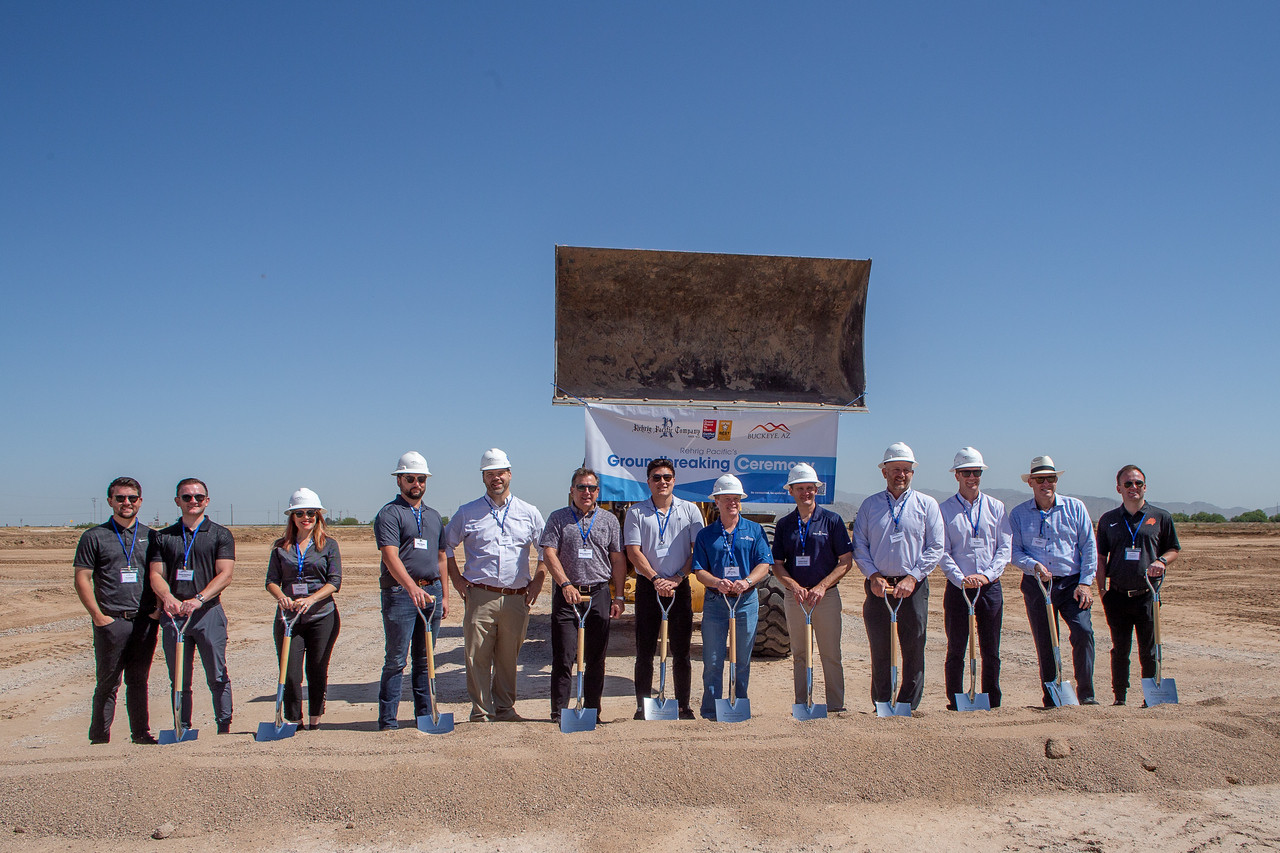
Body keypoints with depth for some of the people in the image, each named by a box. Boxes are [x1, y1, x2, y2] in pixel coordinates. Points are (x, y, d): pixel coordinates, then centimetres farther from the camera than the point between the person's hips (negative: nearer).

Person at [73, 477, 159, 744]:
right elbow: (82, 579, 0)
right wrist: (98, 616, -7)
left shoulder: (150, 536, 12)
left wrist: (158, 609, 3)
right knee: (108, 682, 1)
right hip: (111, 621, -2)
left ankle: (141, 732, 16)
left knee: (139, 680, 9)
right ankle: (99, 737, 11)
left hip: (144, 621, 3)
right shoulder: (94, 537, 3)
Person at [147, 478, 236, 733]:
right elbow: (156, 574, 6)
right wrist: (168, 597, -15)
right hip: (173, 615, 3)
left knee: (217, 676, -1)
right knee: (179, 679, 7)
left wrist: (198, 599, -18)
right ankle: (182, 731, 16)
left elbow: (224, 575, -4)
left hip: (209, 613, -2)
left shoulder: (220, 535, 5)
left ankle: (224, 729, 6)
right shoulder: (163, 537, 14)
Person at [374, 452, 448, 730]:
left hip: (431, 591, 6)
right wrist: (412, 587, -30)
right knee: (395, 660, -2)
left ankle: (425, 715, 17)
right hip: (400, 592, -6)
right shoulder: (389, 514, -4)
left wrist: (444, 594, 14)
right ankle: (387, 720, 4)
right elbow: (391, 557, -17)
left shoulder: (434, 516, 18)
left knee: (425, 659, 11)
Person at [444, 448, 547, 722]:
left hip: (516, 597, 1)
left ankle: (504, 707, 19)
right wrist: (456, 578, 7)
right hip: (480, 595, -1)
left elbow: (545, 549, 18)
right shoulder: (467, 513, 7)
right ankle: (480, 710, 8)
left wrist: (538, 580, 8)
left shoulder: (529, 513, 11)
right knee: (477, 656, -2)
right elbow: (445, 545, 16)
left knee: (509, 657, 7)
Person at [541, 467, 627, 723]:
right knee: (563, 658, -2)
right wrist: (565, 584, -17)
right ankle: (559, 712, 6)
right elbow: (549, 553, -4)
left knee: (596, 658, 7)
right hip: (567, 594, -2)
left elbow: (618, 560, 10)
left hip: (599, 595, 2)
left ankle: (592, 710, 17)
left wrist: (619, 597, 3)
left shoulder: (609, 520, 10)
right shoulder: (558, 518, 6)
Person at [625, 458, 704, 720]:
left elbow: (699, 550, 2)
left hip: (680, 587, 0)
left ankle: (683, 706, 13)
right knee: (644, 651, 3)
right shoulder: (636, 512, 4)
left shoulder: (690, 509, 6)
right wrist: (655, 579, -14)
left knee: (681, 651, 4)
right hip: (647, 587, 0)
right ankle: (642, 706, 11)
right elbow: (633, 551, -2)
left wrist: (677, 579, -10)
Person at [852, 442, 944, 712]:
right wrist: (873, 575, -7)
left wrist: (912, 577, -10)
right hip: (878, 586, 1)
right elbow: (859, 546, 7)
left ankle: (908, 708, 12)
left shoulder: (926, 504, 6)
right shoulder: (869, 505, 10)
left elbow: (935, 548, 1)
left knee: (913, 650, 2)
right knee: (879, 651, 4)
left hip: (913, 586, -1)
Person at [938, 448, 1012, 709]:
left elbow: (1005, 547, 3)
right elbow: (942, 551, -3)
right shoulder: (944, 510, 3)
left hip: (990, 587, 2)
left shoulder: (996, 508, 9)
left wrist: (987, 574, -12)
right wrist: (961, 579, -17)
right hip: (958, 587, -1)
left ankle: (993, 703, 16)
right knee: (956, 651, 3)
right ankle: (955, 704, 11)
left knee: (991, 651, 7)